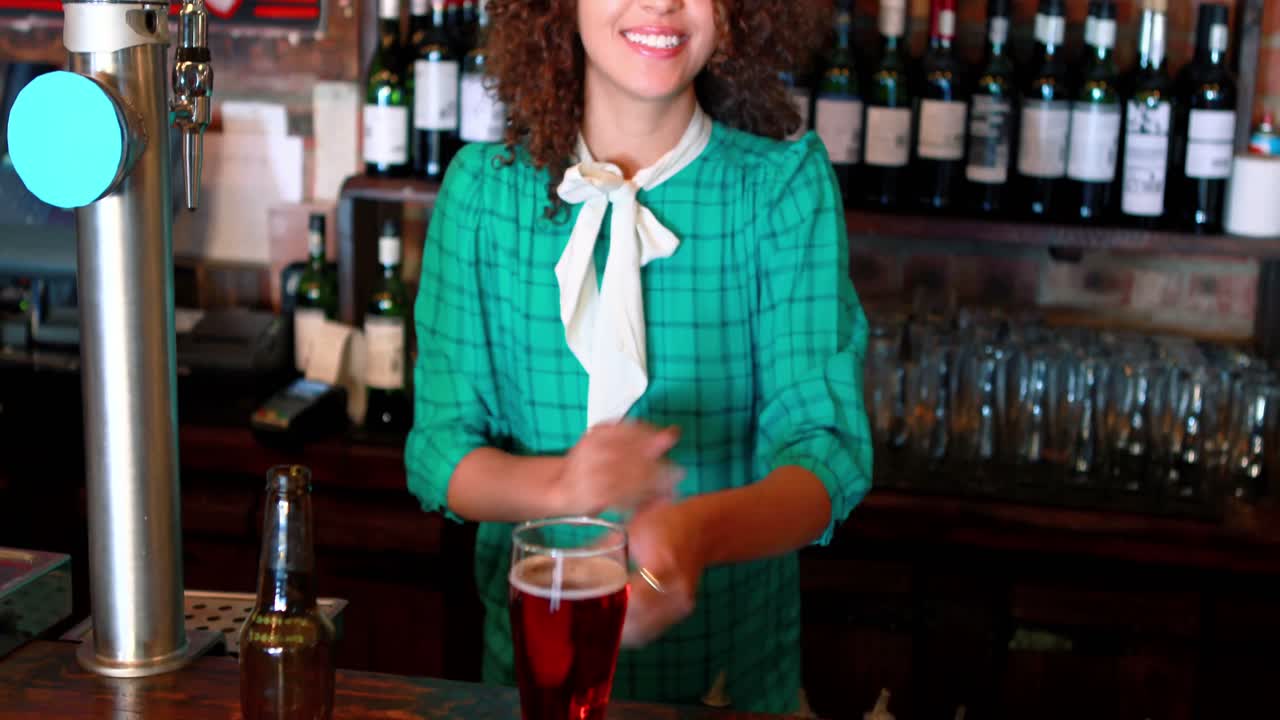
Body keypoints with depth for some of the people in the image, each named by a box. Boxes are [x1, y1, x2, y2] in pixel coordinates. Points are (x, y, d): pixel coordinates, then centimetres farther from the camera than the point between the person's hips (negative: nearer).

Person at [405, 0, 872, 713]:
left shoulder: (787, 184, -12)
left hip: (735, 660, 0)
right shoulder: (483, 186, -8)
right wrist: (557, 484, -29)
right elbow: (438, 453, -7)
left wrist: (700, 530, -39)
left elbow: (828, 448, -19)